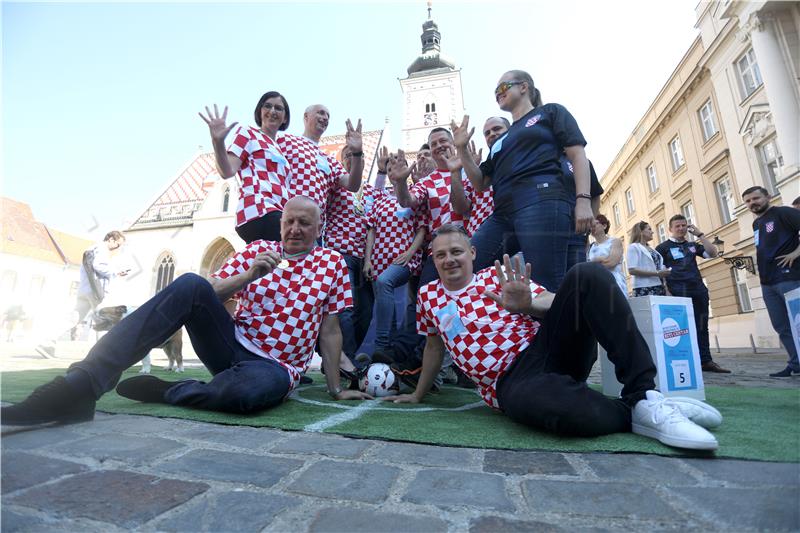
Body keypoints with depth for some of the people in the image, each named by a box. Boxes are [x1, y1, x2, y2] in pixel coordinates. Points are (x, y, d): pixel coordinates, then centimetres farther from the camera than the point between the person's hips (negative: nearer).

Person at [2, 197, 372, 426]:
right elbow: (210, 294, 3)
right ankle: (82, 383, -26)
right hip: (233, 344, 2)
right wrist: (248, 276, -14)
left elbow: (330, 331, 3)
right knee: (191, 285, -25)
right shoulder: (256, 250, 9)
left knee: (250, 390, -41)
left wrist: (336, 389, 3)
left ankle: (160, 391, -13)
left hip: (275, 367, -2)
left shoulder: (333, 264, 4)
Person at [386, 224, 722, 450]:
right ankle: (632, 414, -12)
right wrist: (418, 395, 32)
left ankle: (643, 397, -20)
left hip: (545, 347, 2)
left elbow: (553, 304, 5)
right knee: (533, 399, -43)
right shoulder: (428, 297, 14)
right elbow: (434, 345, 26)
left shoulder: (499, 277, 10)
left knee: (587, 275, -22)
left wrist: (527, 304, -19)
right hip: (511, 382, -1)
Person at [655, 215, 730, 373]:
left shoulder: (692, 245, 20)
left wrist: (700, 234, 8)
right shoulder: (663, 247, 3)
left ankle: (706, 361, 13)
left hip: (699, 290, 6)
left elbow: (712, 253, 9)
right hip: (679, 292, -5)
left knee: (702, 327, 7)